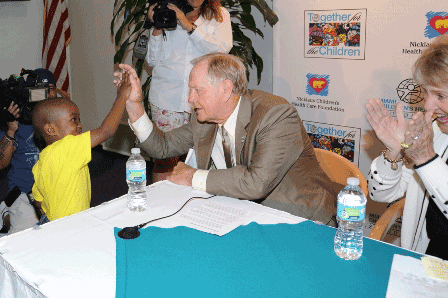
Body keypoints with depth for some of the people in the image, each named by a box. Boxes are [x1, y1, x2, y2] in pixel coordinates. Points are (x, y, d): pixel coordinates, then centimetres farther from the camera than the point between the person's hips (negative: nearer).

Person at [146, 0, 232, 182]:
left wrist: (190, 26, -8)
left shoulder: (220, 15, 13)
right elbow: (152, 60, 13)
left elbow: (222, 49, -7)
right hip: (166, 96, 1)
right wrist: (157, 27, 2)